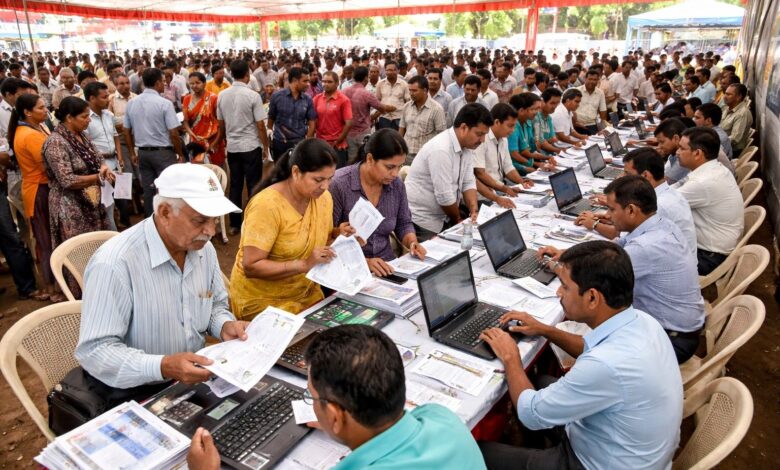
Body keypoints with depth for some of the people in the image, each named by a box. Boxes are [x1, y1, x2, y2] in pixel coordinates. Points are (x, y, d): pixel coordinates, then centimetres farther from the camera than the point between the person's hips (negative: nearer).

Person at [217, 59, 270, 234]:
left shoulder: (222, 95, 3)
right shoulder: (252, 95, -13)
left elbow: (221, 124, 10)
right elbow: (260, 125, -12)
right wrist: (265, 146, -1)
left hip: (232, 147, 5)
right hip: (251, 147, -5)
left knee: (235, 185, 11)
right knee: (253, 186, 3)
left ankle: (235, 224, 17)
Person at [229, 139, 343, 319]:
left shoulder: (323, 197, -4)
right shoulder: (267, 205, -24)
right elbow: (251, 266, -25)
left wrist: (337, 235, -10)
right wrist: (304, 264, -30)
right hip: (262, 300, -6)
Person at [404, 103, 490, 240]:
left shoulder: (467, 146, 1)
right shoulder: (441, 150, -26)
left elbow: (468, 182, 4)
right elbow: (444, 196, -24)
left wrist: (474, 211, -12)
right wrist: (458, 220, -8)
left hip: (442, 217, 8)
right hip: (422, 221, -8)